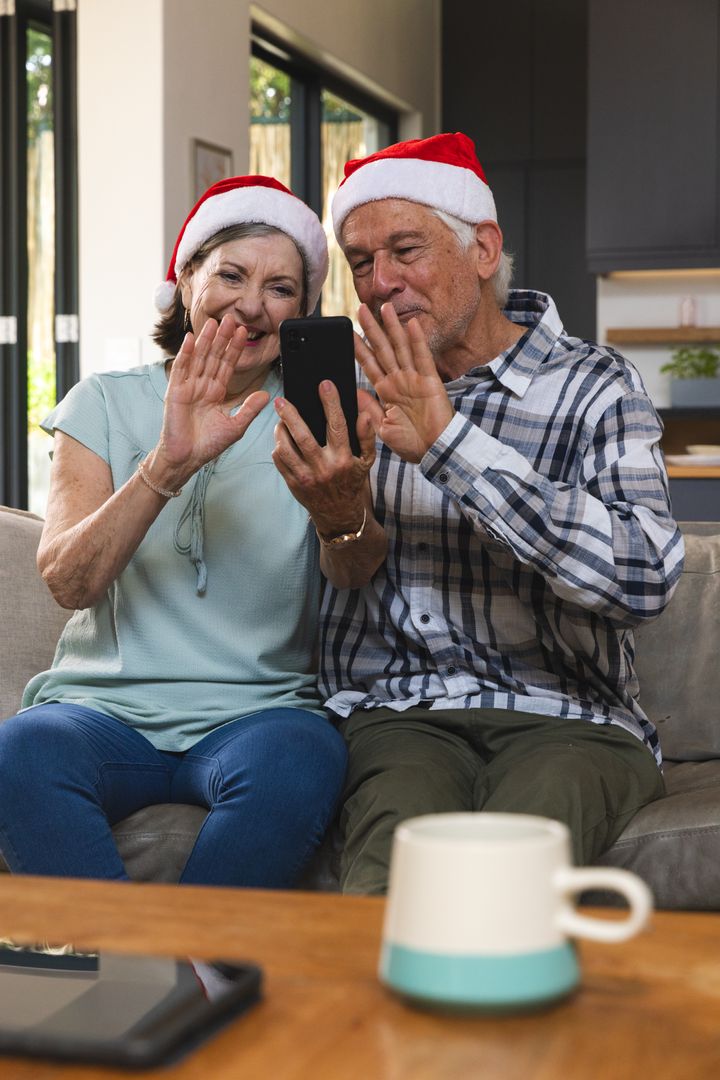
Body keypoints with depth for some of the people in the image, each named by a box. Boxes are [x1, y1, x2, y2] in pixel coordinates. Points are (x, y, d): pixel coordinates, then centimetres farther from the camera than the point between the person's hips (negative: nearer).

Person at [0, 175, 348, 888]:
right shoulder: (105, 404, 10)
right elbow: (67, 581, -6)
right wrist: (168, 463, -21)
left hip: (256, 710, 0)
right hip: (105, 703, 0)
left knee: (298, 763, -34)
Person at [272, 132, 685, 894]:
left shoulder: (593, 387, 1)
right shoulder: (352, 391, 12)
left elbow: (644, 576, -17)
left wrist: (446, 443, -18)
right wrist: (338, 518, -15)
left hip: (562, 719, -1)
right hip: (395, 713, 2)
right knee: (393, 867, -32)